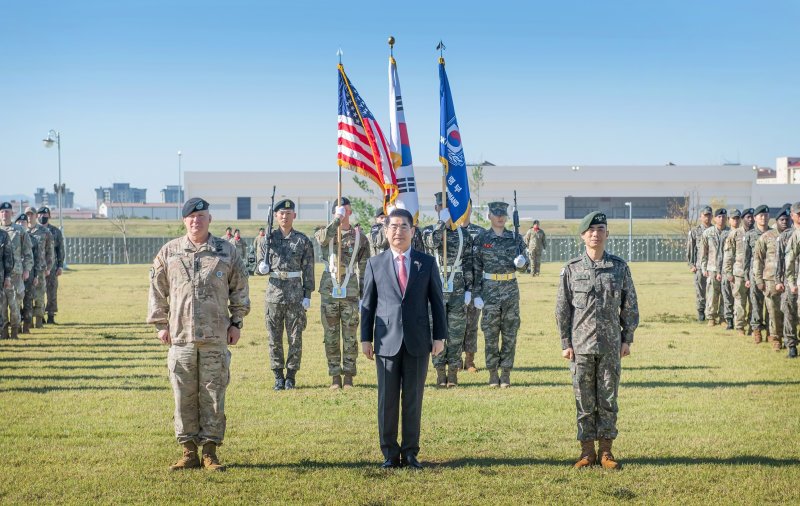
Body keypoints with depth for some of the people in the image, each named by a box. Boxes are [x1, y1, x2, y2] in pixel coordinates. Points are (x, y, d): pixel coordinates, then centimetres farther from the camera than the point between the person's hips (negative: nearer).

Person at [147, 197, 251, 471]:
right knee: (184, 397, 3)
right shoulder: (169, 252, 8)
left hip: (216, 339, -1)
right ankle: (189, 451, 11)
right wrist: (160, 324, 8)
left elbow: (239, 289, 12)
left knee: (213, 396, 1)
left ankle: (210, 452, 8)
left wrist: (236, 322, 7)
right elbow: (157, 290, 12)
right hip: (180, 338, 1)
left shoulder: (227, 252, 7)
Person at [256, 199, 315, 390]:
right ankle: (278, 377, 14)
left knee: (295, 338, 2)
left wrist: (307, 295, -4)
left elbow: (308, 271, 2)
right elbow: (260, 267, 12)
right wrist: (262, 267, -12)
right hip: (274, 293, 1)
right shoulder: (269, 239, 6)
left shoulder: (303, 240, 2)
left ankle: (291, 376, 12)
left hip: (295, 295, -1)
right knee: (274, 338, 5)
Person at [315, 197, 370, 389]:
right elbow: (323, 238, -23)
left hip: (350, 294, 0)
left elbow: (364, 269, 6)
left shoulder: (359, 237, 6)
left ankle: (348, 376, 9)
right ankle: (335, 376, 10)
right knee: (331, 337, 3)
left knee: (350, 337, 2)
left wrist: (364, 296, 2)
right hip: (329, 292, 1)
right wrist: (337, 219, -20)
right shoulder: (325, 233, 6)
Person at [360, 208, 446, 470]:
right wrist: (366, 338, 2)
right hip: (387, 341, 0)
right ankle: (390, 453, 12)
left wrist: (440, 336, 2)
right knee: (387, 399, 2)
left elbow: (437, 301, 7)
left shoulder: (427, 263, 5)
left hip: (418, 341, 0)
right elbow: (368, 304, 7)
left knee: (413, 399, 4)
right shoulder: (375, 264, 5)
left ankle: (410, 452, 14)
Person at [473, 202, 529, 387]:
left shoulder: (515, 238, 5)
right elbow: (476, 269, 1)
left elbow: (525, 265, 9)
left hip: (511, 289, 1)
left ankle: (506, 374, 10)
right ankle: (493, 374, 10)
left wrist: (521, 263, -15)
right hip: (489, 290, -1)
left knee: (510, 334, 2)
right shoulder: (482, 239, 1)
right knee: (491, 334, 1)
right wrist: (477, 294, -4)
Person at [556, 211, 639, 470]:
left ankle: (606, 451, 13)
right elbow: (562, 308, 4)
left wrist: (627, 339, 3)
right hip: (581, 345, 0)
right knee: (584, 399, 4)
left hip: (611, 345, 1)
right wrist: (565, 342, -1)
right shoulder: (572, 269, 2)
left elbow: (630, 305, 8)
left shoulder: (619, 267, 4)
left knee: (608, 399, 5)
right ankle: (587, 450, 12)